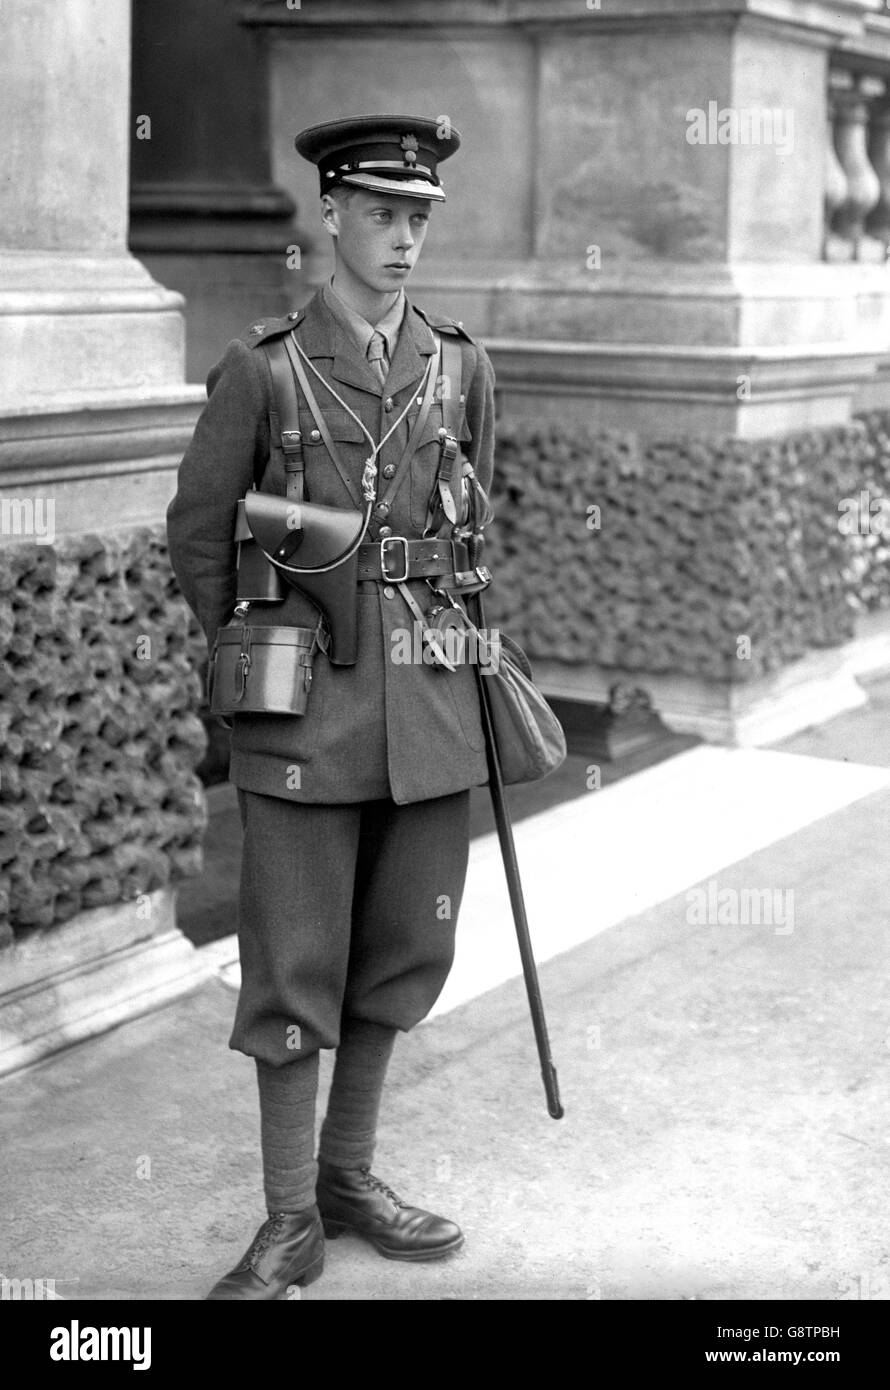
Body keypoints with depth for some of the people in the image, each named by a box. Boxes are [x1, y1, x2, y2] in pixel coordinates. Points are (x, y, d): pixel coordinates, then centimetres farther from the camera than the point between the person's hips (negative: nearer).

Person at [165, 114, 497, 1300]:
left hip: (427, 707, 4)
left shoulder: (462, 368, 5)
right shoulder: (259, 370, -5)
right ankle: (290, 1225, 14)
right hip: (306, 716, -4)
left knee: (404, 949, 12)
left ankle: (350, 1175, 30)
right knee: (293, 966, 1)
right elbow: (198, 536, 4)